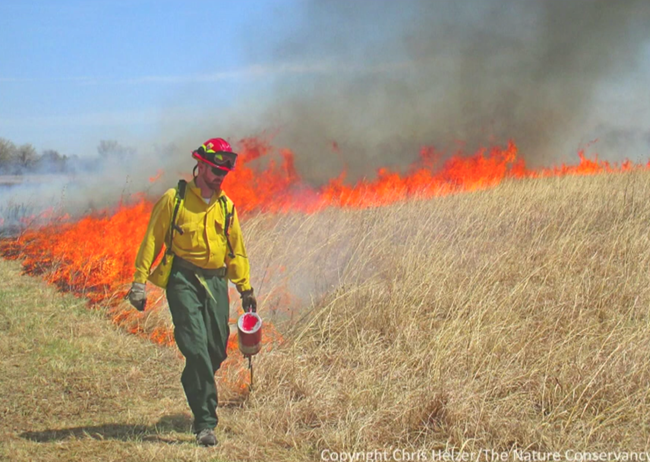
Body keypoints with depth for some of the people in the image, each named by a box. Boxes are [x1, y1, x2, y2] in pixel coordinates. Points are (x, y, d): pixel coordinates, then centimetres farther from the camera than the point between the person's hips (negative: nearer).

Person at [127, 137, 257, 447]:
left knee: (216, 351, 3)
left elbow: (236, 250, 20)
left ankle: (194, 391, 32)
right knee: (196, 348, -14)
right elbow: (151, 241, -1)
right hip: (184, 281, -5)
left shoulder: (226, 206, 12)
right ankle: (205, 423, -13)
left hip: (215, 282, 5)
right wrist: (139, 283, -4)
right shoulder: (173, 200, -1)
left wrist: (245, 288, 19)